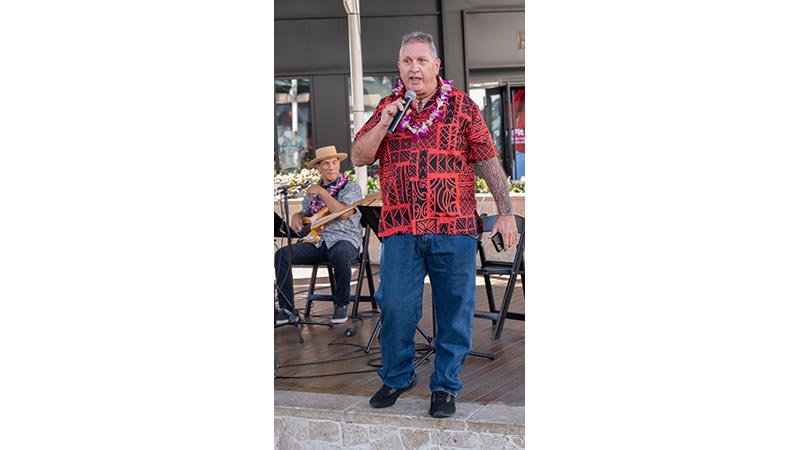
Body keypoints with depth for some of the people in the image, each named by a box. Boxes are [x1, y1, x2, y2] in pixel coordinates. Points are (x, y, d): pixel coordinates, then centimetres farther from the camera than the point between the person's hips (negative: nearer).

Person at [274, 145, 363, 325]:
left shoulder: (351, 187, -1)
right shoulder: (313, 190, 17)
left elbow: (343, 213, -18)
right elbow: (304, 213, 26)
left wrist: (322, 192, -14)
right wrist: (297, 216, 1)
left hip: (344, 239, -5)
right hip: (317, 241, 5)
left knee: (340, 255, -40)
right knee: (282, 254, -16)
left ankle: (341, 305, -18)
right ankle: (287, 309, -12)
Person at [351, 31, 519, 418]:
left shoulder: (462, 106, 4)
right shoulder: (386, 108, 11)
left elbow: (489, 162, 4)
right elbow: (358, 158, 7)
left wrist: (506, 213, -2)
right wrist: (384, 124, -8)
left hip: (455, 229, -1)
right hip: (400, 230, 2)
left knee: (455, 310, 4)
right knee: (395, 306, 3)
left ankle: (445, 386, 19)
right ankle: (397, 377, 25)